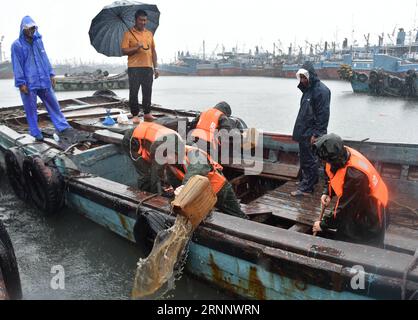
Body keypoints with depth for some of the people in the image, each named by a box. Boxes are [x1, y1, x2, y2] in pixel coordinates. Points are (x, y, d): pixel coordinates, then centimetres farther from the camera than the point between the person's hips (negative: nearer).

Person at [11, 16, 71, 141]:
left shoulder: (38, 41, 10)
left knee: (53, 104, 8)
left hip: (44, 81, 5)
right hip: (28, 84, -4)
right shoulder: (17, 45, -5)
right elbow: (17, 65, -8)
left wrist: (51, 74, 9)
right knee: (31, 109, 5)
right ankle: (36, 133, 15)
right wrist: (21, 83, -13)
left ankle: (63, 127, 17)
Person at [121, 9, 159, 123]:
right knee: (134, 92, -2)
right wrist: (136, 47, -18)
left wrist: (156, 67, 12)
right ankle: (135, 115, 5)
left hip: (148, 67, 4)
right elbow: (124, 51, -4)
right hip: (134, 68, -4)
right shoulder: (128, 34, 1)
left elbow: (153, 51, 17)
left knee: (147, 92, 7)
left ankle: (147, 113, 17)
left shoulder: (149, 34, 16)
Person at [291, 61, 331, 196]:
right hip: (304, 132, 9)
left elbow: (323, 114, -19)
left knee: (309, 161, -2)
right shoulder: (308, 89, 15)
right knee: (305, 159, 17)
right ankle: (306, 180, 30)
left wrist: (316, 134, -21)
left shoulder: (321, 90, -15)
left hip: (311, 134, -9)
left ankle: (306, 188, 5)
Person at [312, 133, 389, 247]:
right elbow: (329, 175, 8)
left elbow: (344, 208, -27)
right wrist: (327, 193, -8)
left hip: (370, 216, -7)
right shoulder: (341, 155, -16)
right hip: (355, 208, 8)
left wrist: (323, 224, -16)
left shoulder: (355, 175, -38)